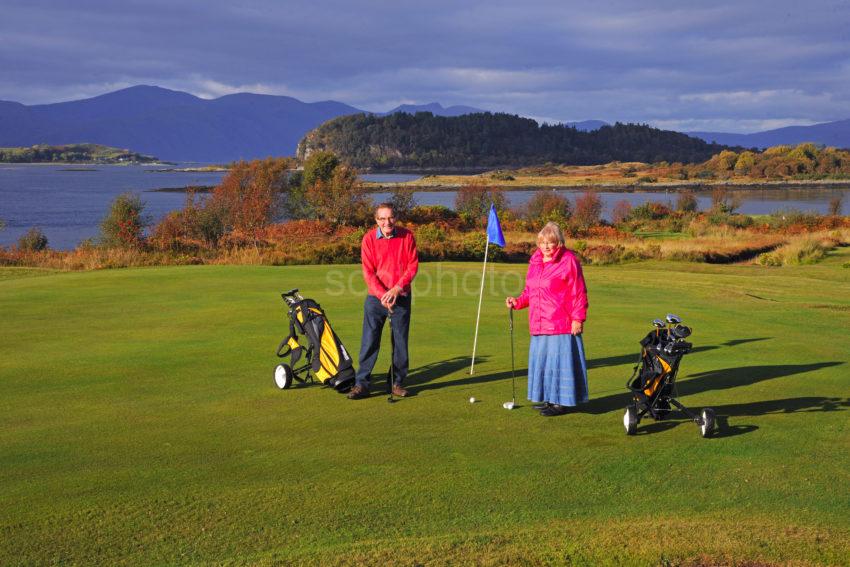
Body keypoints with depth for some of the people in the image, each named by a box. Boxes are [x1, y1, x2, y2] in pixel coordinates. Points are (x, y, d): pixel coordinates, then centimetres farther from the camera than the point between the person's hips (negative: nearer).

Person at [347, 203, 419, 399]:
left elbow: (413, 265, -3)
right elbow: (368, 271, -6)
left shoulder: (406, 236, -1)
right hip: (376, 298, -1)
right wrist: (382, 294, -17)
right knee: (369, 342, -2)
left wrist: (396, 289, -15)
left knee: (400, 342, 6)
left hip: (401, 298, 1)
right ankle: (362, 384, 3)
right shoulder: (369, 239, -3)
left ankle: (397, 383, 17)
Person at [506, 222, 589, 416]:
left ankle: (561, 402, 5)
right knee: (541, 360, 12)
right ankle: (547, 398, 23)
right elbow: (530, 291, 22)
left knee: (559, 360, -3)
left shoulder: (568, 260, -7)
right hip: (539, 324, 7)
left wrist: (578, 319, -12)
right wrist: (518, 302, 5)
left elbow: (578, 293, -9)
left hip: (561, 325, -7)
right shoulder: (535, 261, 13)